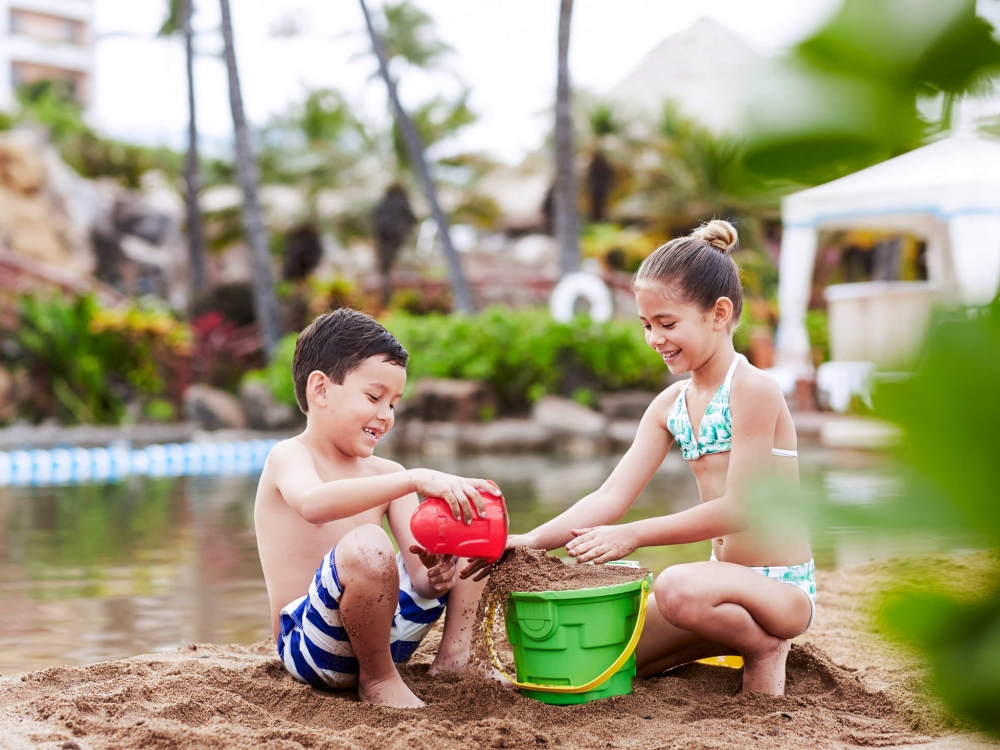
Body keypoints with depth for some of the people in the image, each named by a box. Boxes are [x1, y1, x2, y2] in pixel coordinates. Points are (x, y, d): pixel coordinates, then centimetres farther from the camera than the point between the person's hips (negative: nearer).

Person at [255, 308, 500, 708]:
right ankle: (378, 680, -16)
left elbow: (418, 569, -1)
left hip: (378, 629, 8)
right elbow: (313, 503, -37)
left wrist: (433, 577, -25)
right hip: (307, 643, -8)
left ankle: (454, 658, 5)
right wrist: (414, 480, -44)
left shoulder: (387, 474, 10)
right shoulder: (287, 457, -11)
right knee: (366, 546, -37)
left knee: (467, 528, 9)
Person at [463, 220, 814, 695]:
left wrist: (634, 536, -24)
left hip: (783, 587, -8)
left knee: (678, 587, -38)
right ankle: (731, 637, 16)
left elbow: (739, 509, -22)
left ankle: (763, 646, -7)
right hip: (729, 585, 8)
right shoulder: (669, 406, 8)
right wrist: (530, 542, -13)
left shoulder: (753, 390, -16)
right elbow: (612, 497, 1)